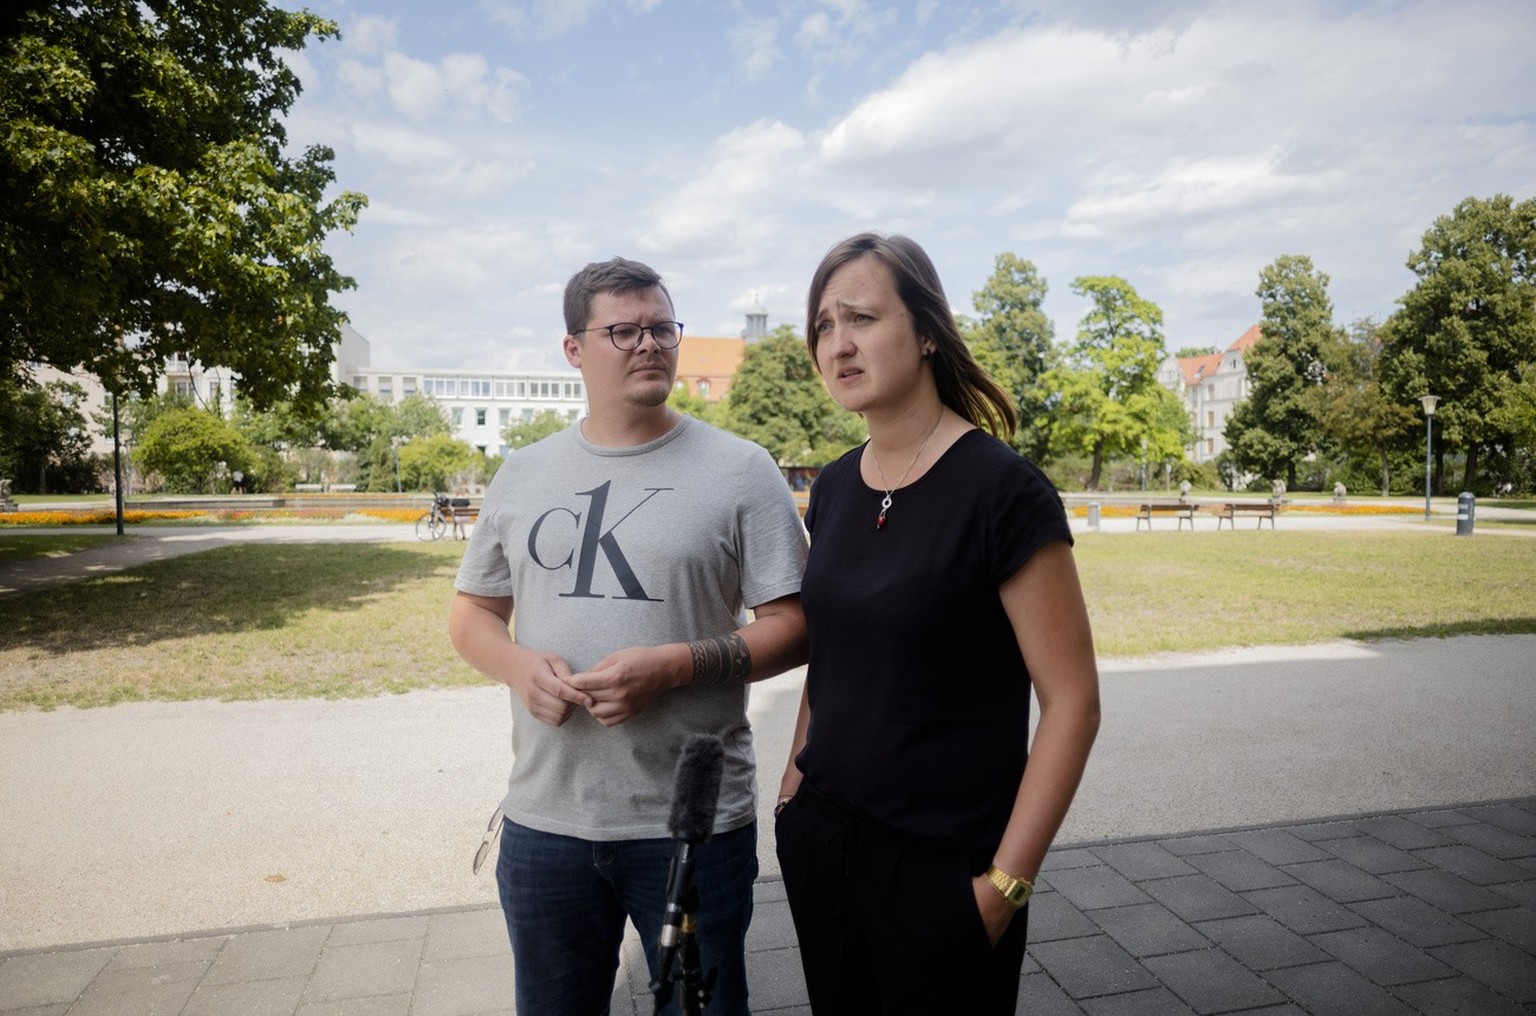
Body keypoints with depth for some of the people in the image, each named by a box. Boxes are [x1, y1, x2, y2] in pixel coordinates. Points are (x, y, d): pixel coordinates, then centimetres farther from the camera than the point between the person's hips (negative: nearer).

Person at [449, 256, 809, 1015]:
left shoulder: (739, 470, -5)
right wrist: (518, 665, -9)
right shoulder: (522, 474, 6)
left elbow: (794, 627, -7)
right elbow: (470, 613, 13)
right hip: (542, 822, 4)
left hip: (696, 823, -3)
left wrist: (677, 665, -21)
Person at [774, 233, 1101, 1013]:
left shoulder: (1000, 490, -16)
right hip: (819, 843, 6)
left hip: (940, 867, -6)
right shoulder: (834, 488, 3)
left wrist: (1004, 883, -14)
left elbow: (1071, 700, -14)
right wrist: (795, 775, 9)